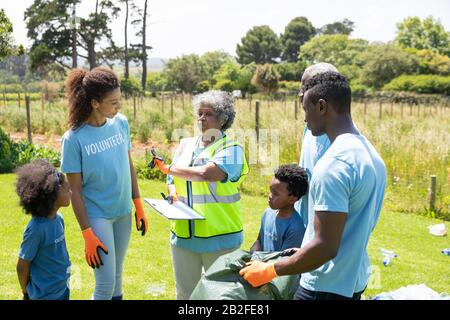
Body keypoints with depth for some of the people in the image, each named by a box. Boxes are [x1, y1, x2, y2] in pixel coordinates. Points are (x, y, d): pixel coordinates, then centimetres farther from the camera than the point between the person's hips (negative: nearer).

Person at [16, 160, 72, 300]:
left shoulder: (58, 218, -3)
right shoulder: (36, 229, -25)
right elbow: (22, 266, -15)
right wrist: (26, 293, -2)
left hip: (63, 289, 7)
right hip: (45, 295, -7)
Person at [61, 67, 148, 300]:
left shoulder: (121, 122, -3)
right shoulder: (74, 139, -17)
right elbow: (75, 190, -13)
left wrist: (139, 207, 9)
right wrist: (87, 234, -15)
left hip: (123, 213, 5)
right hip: (97, 215, -5)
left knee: (117, 276, 17)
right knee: (105, 283, -5)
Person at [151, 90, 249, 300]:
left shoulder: (230, 148, -7)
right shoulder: (185, 145, 12)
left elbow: (205, 173, -23)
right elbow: (173, 182, 16)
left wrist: (169, 169, -10)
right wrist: (173, 194, -8)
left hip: (220, 237, -5)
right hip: (183, 234, 5)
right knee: (185, 293, 14)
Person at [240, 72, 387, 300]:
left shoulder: (334, 164, -24)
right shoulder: (370, 153, 6)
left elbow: (325, 246, -26)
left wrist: (270, 271, -17)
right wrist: (304, 251, 20)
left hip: (327, 287, -9)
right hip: (355, 280, 9)